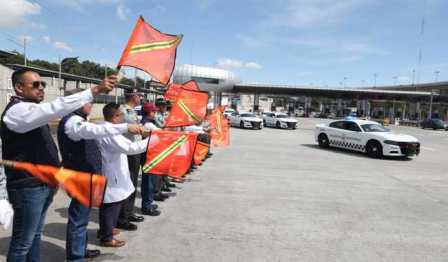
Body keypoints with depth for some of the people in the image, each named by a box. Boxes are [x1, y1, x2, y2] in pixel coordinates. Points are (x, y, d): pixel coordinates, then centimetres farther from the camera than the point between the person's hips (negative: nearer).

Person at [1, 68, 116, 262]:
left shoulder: (31, 110, 15)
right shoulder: (18, 110, -18)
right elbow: (57, 108, -34)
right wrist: (96, 90, -38)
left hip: (42, 184, 10)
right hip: (28, 187, -10)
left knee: (35, 235, 20)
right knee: (23, 242, 2)